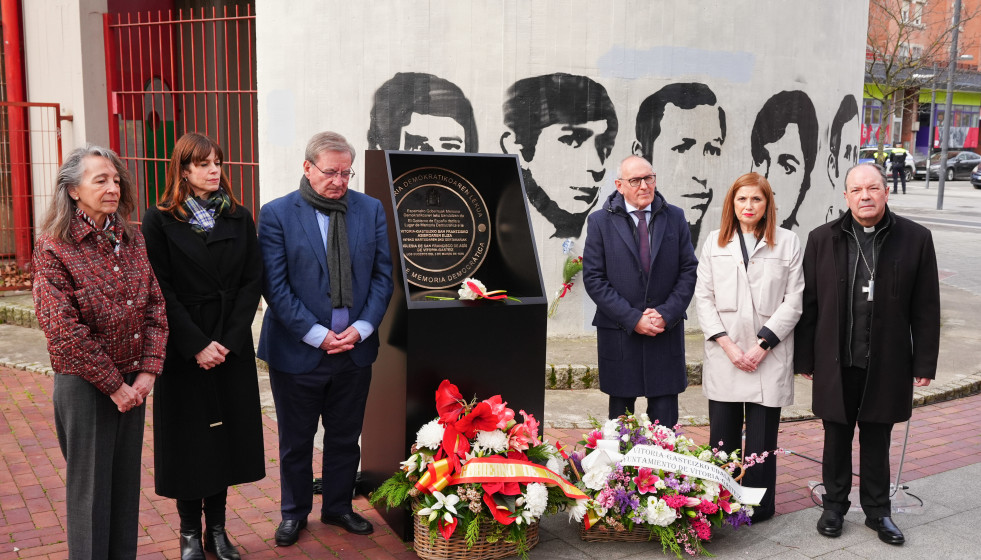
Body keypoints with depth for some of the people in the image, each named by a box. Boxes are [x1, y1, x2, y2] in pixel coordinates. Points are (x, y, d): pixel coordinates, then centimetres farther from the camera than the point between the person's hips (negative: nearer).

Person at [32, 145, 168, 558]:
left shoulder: (132, 240, 5)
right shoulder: (54, 248, -11)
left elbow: (155, 306, 3)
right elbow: (63, 330, -16)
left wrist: (148, 370, -7)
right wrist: (113, 385, -14)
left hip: (132, 383, 5)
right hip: (84, 385, -5)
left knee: (127, 479, 15)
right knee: (91, 487, 7)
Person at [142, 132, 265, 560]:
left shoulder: (239, 217, 5)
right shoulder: (160, 220, -4)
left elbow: (252, 281, 1)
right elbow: (161, 291, -8)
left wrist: (230, 340, -9)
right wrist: (197, 345, -14)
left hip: (232, 347, 3)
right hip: (183, 349, -3)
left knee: (225, 435, 9)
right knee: (188, 439, 5)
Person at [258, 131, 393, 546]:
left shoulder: (370, 209, 3)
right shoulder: (277, 214, -7)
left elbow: (382, 275, 3)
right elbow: (275, 285, -11)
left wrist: (362, 327, -9)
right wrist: (316, 334, -15)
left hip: (355, 348, 3)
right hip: (298, 351, -3)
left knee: (346, 437, 16)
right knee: (296, 440, 13)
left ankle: (338, 507, 36)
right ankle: (294, 512, 33)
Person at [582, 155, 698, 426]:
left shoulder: (675, 217, 6)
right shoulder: (600, 221, -1)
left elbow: (689, 270, 5)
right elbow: (593, 278, -5)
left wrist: (667, 314, -8)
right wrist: (632, 319, -12)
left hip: (667, 332, 1)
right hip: (619, 335, -1)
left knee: (665, 419, 4)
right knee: (621, 417, 11)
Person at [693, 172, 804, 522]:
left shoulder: (788, 243, 4)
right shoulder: (715, 242, 10)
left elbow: (793, 301, 0)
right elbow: (703, 297, 4)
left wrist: (762, 344, -9)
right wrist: (727, 345, -6)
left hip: (769, 358, -1)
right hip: (724, 357, 2)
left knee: (762, 437, 3)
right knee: (722, 436, 5)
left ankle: (759, 505, 17)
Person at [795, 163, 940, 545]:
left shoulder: (915, 239, -3)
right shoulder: (822, 239, -1)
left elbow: (926, 308, -1)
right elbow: (808, 303, 1)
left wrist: (924, 362, -2)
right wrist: (804, 358, 1)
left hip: (887, 364, 0)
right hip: (836, 363, 1)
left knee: (877, 441, 14)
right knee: (837, 439, 13)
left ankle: (877, 511, 30)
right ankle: (834, 506, 30)